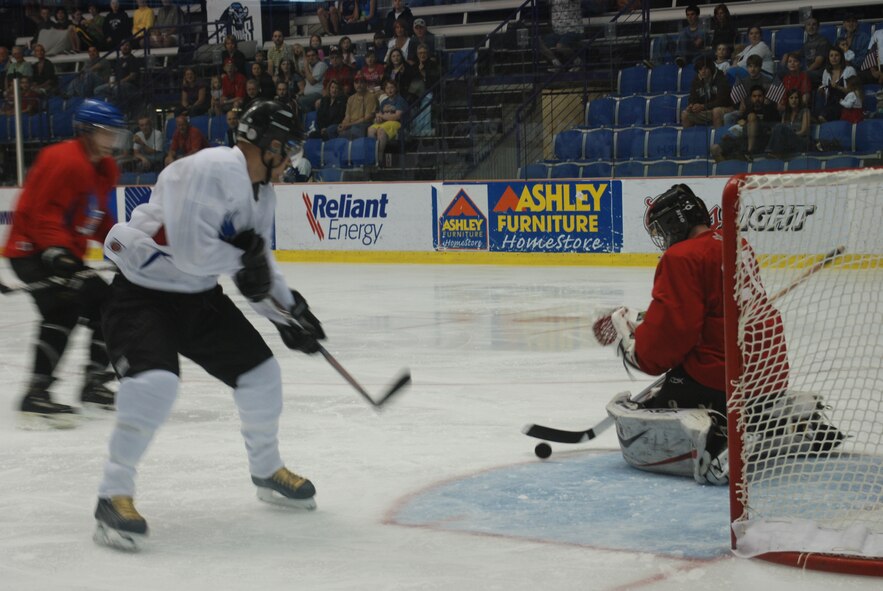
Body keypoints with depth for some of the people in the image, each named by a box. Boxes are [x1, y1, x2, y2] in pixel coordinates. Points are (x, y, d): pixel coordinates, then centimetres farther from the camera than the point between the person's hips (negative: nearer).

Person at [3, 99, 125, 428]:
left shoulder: (105, 170, 12)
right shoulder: (63, 160, -19)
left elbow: (99, 218, 23)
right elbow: (42, 213, -25)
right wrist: (58, 253, -33)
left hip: (66, 252, 10)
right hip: (31, 250, -10)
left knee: (105, 304, 11)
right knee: (63, 309, -25)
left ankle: (94, 383, 23)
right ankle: (36, 395, -29)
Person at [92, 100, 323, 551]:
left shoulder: (261, 193, 9)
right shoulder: (211, 171, -24)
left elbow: (258, 264, 18)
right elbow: (190, 249, -31)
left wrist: (289, 311, 9)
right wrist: (240, 261, -16)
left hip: (198, 295, 9)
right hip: (142, 290, -9)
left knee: (259, 370, 9)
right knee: (156, 381, -29)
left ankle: (268, 471, 31)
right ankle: (113, 496, -20)